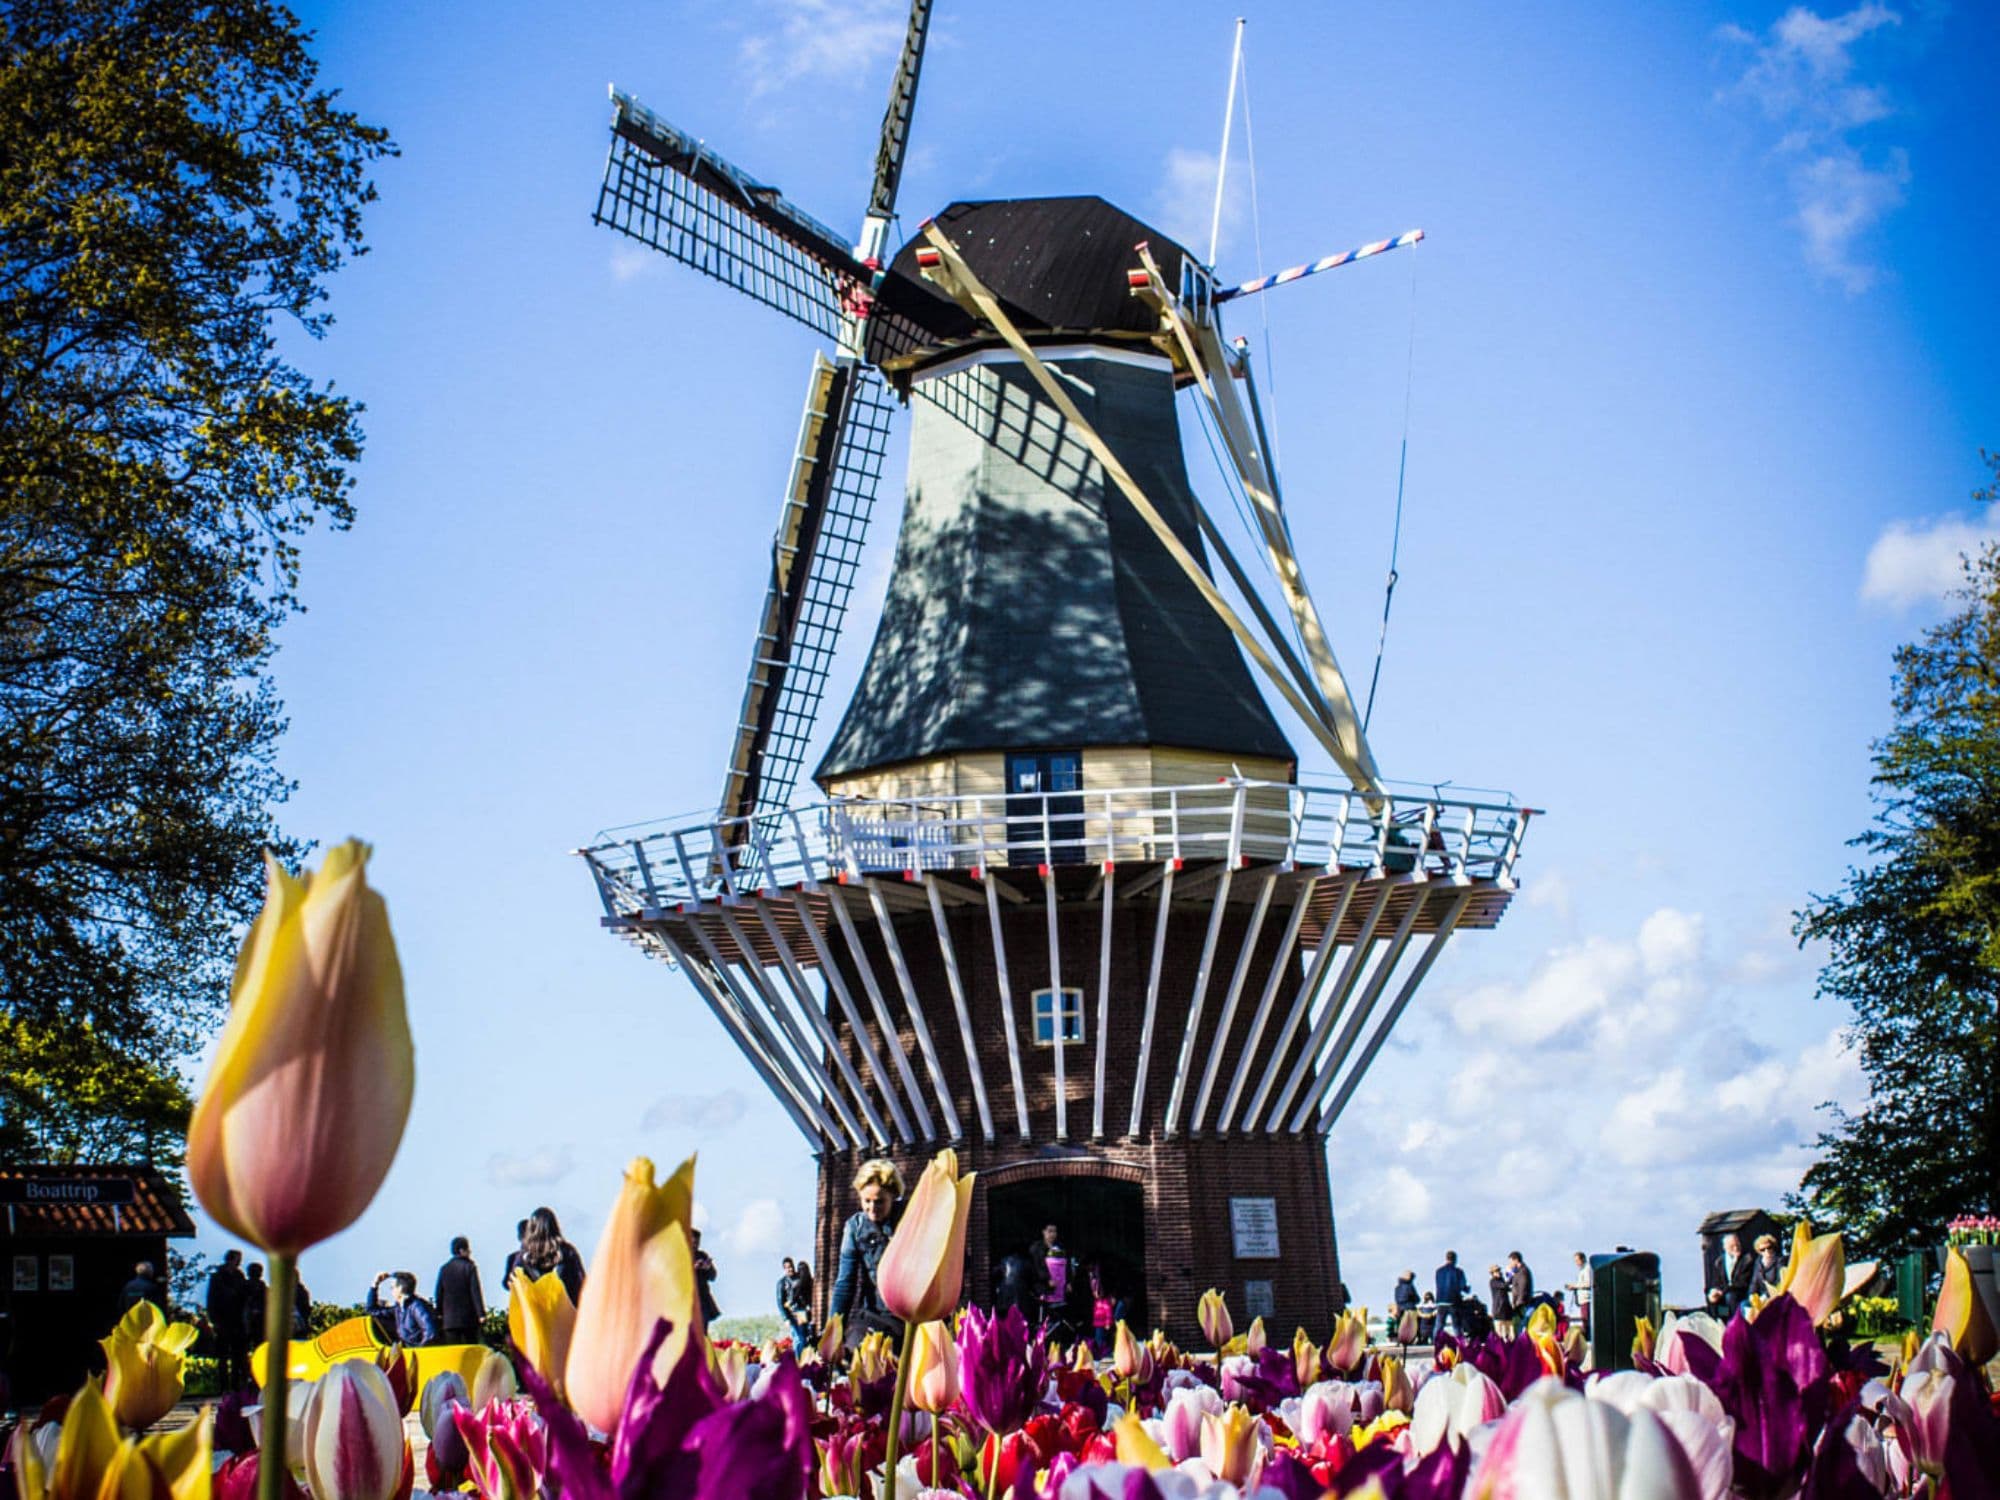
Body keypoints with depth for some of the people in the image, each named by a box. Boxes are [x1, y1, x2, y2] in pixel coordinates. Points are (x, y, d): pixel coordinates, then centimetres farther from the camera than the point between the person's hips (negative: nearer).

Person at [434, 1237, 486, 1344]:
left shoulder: (444, 1268, 7)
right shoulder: (470, 1267, -5)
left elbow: (438, 1294, 9)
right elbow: (476, 1291, -9)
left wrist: (439, 1313, 18)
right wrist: (481, 1313, -8)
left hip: (450, 1319, 3)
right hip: (469, 1318, -3)